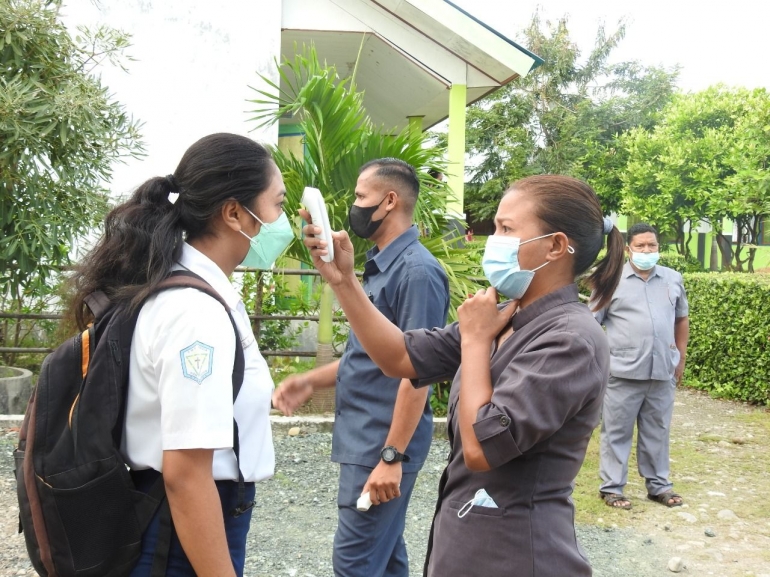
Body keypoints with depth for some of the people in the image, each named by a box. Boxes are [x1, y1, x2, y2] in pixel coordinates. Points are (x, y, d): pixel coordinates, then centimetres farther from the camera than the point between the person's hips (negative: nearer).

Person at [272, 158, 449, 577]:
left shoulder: (417, 271, -17)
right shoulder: (379, 265, 12)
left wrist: (392, 456, -22)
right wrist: (311, 381, 9)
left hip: (383, 444, -9)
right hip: (363, 438, 9)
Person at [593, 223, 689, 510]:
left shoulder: (673, 279, 9)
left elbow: (681, 319, 19)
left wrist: (681, 358, 15)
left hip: (662, 372, 4)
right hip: (623, 372, -3)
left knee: (657, 431, 14)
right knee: (617, 431, 4)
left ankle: (659, 485, 27)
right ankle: (611, 487, 13)